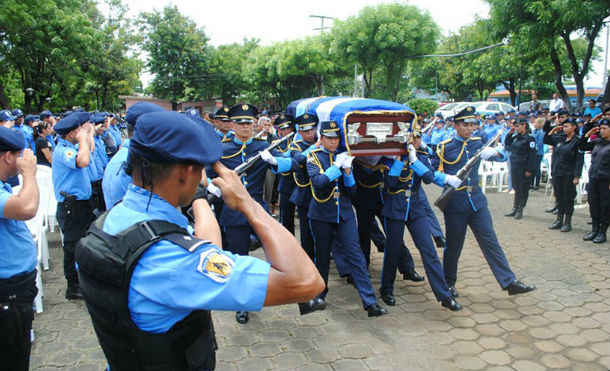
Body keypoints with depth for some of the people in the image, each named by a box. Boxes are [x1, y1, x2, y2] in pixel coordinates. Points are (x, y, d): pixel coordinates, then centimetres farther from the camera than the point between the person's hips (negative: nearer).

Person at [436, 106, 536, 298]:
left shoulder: (477, 143, 9)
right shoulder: (445, 147, -4)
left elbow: (503, 157, 6)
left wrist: (493, 152, -15)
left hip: (477, 200, 4)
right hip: (455, 202, -4)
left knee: (490, 241, 3)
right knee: (453, 245, 5)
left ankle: (510, 282, 6)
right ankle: (449, 283, 21)